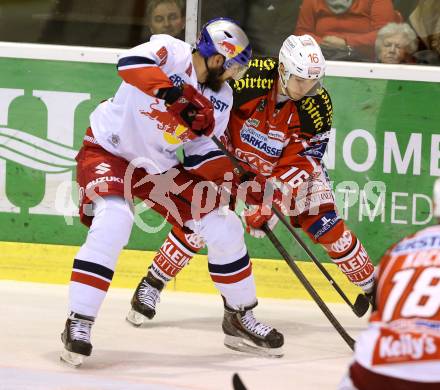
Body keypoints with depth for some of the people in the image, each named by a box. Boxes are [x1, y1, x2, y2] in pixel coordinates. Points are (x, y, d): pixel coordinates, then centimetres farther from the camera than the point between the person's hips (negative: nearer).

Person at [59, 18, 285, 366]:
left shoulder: (221, 97, 0)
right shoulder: (171, 53, -19)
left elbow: (203, 149, 5)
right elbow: (132, 63, -38)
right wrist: (173, 92, -49)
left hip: (158, 167, 7)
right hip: (108, 151, -7)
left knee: (224, 227, 3)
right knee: (114, 221, -33)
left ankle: (239, 314, 23)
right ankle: (79, 322, -25)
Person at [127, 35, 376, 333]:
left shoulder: (318, 106, -23)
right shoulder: (248, 78, -31)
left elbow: (299, 163, -22)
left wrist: (271, 204, -32)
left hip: (284, 163, 2)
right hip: (232, 155, -2)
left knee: (326, 224, -7)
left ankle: (373, 286, 12)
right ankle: (152, 285, -2)